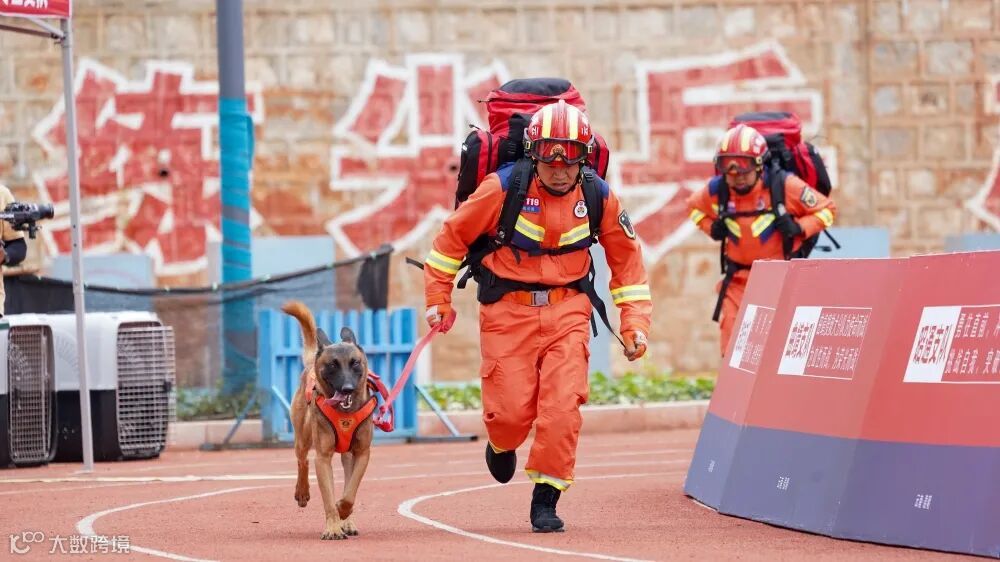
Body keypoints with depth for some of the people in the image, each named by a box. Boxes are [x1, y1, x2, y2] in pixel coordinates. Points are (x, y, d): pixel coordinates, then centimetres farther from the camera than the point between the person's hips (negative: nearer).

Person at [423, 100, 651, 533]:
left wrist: (634, 324, 4)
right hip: (508, 309, -1)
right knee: (511, 410, -5)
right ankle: (502, 445, 33)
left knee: (562, 405, -13)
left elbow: (626, 259, 9)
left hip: (567, 309, 2)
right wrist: (438, 299, 3)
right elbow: (453, 235, 0)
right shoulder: (503, 188, -12)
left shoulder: (599, 197, -3)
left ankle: (546, 499, 0)